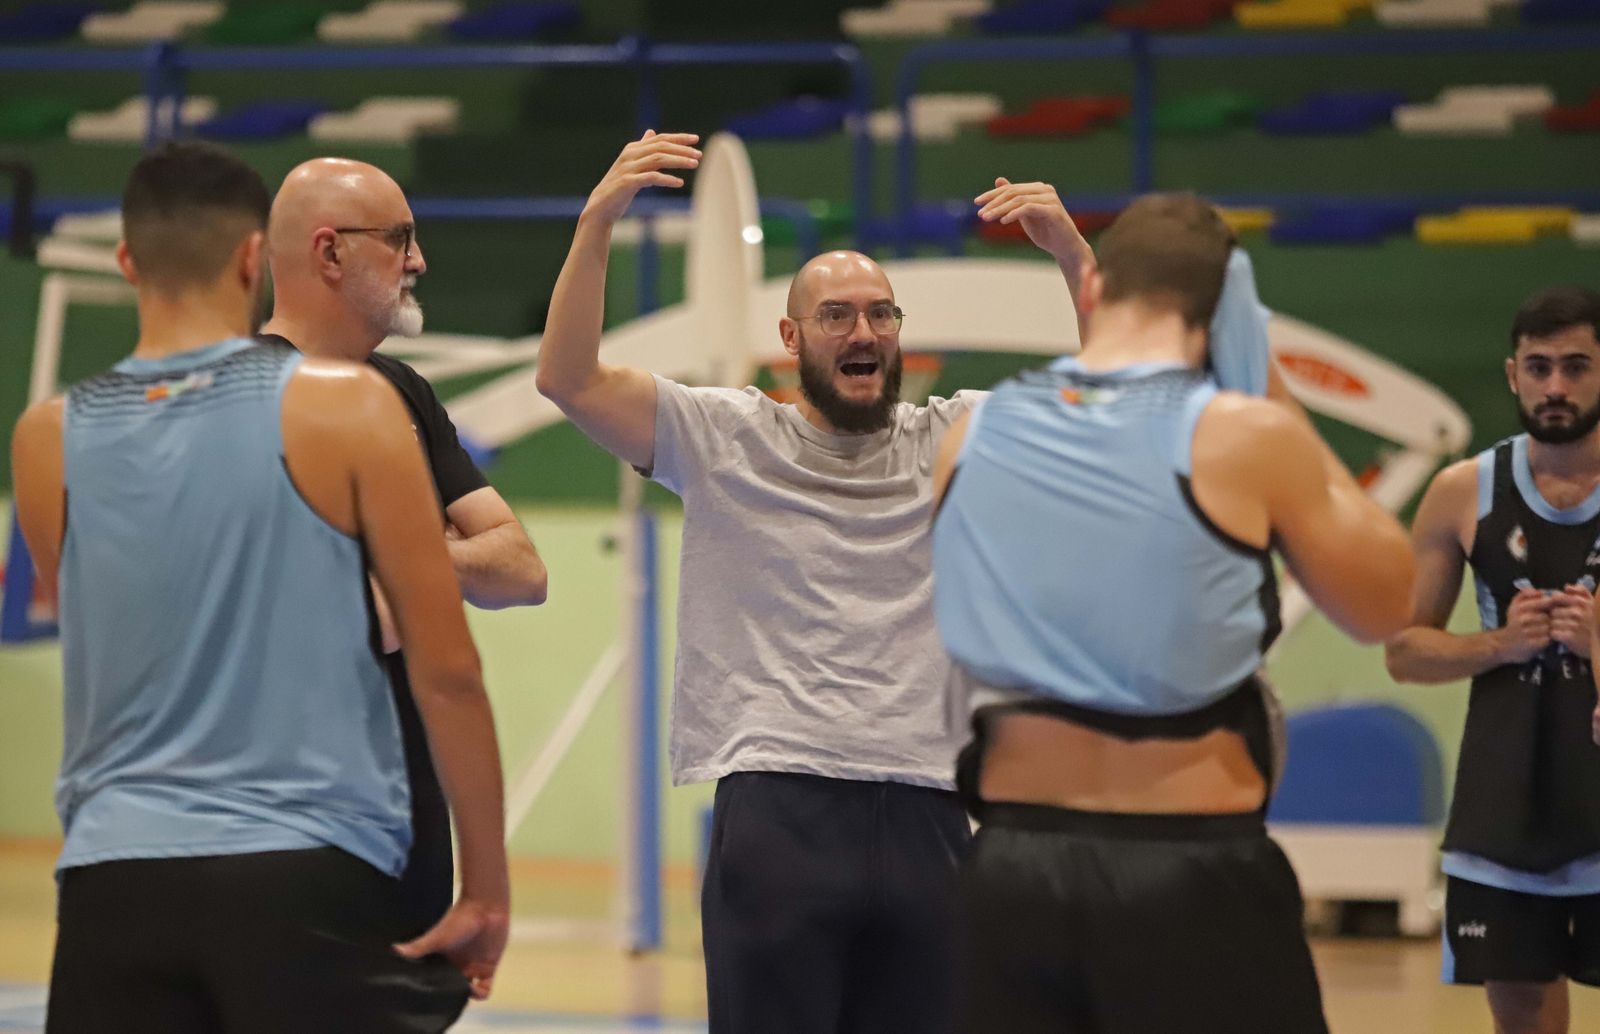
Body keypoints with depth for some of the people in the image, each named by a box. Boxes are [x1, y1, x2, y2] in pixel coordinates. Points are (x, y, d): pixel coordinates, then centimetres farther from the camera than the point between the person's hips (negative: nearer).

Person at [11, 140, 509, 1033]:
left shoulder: (49, 440, 6)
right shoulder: (346, 407, -3)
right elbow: (447, 671, -2)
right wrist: (487, 885, 5)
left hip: (114, 881, 3)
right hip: (310, 879, -3)